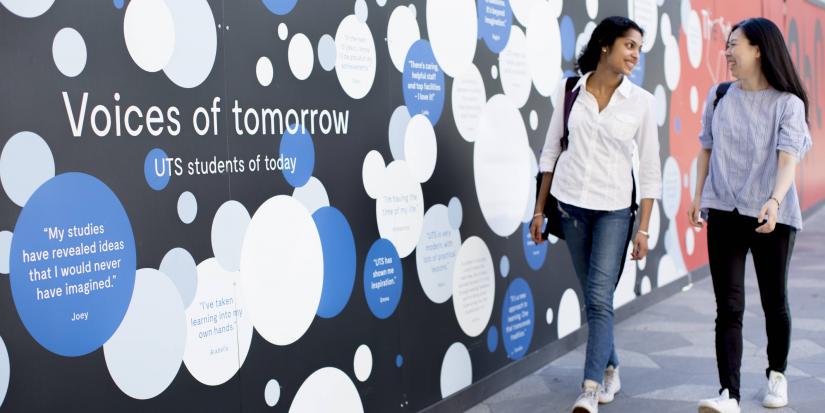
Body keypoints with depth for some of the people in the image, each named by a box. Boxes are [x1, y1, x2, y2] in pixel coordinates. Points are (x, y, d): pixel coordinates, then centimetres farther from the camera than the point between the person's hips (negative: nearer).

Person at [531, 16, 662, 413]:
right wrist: (539, 209, 7)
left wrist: (643, 228, -5)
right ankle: (610, 367, 31)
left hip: (615, 209, -2)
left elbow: (650, 169, -1)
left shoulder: (641, 101, -4)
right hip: (572, 204, 2)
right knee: (592, 297, 12)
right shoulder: (569, 89, 0)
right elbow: (551, 151, 8)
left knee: (599, 297, -11)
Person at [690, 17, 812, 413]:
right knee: (729, 306, -4)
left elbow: (788, 157, -17)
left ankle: (777, 375, 35)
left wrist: (774, 201, -32)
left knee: (774, 301, 12)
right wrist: (698, 195, 10)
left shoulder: (787, 103, -6)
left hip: (772, 216, -2)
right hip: (724, 213, 2)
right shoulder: (719, 96, 6)